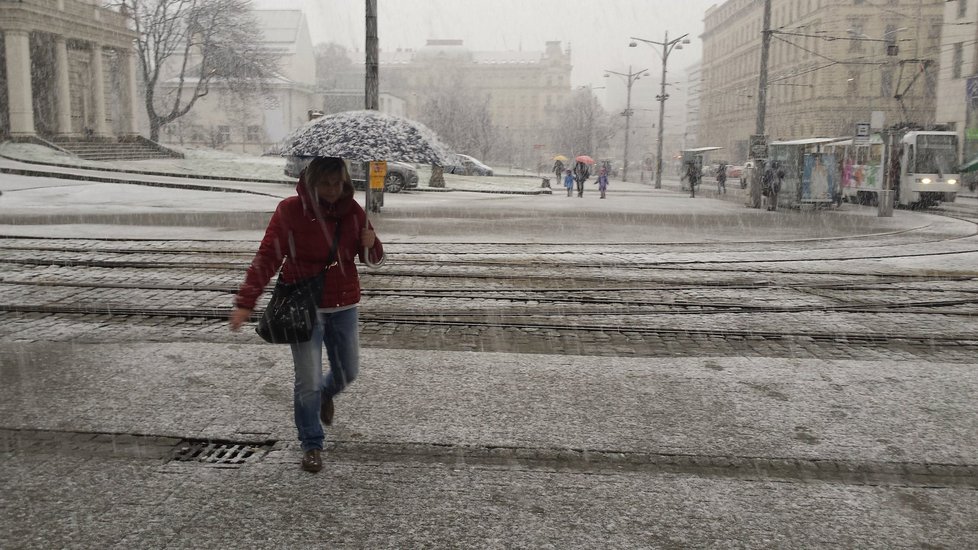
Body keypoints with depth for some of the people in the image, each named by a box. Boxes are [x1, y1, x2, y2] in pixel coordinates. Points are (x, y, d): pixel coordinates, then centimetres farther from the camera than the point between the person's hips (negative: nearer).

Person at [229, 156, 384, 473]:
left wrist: (371, 244, -18)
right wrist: (245, 302, -17)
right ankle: (312, 445, 17)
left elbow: (373, 257, 6)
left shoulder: (352, 212, -1)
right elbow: (266, 258, -11)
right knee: (308, 383, -4)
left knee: (348, 372, 15)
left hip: (344, 308, 4)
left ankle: (326, 394, 51)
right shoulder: (290, 211, -12)